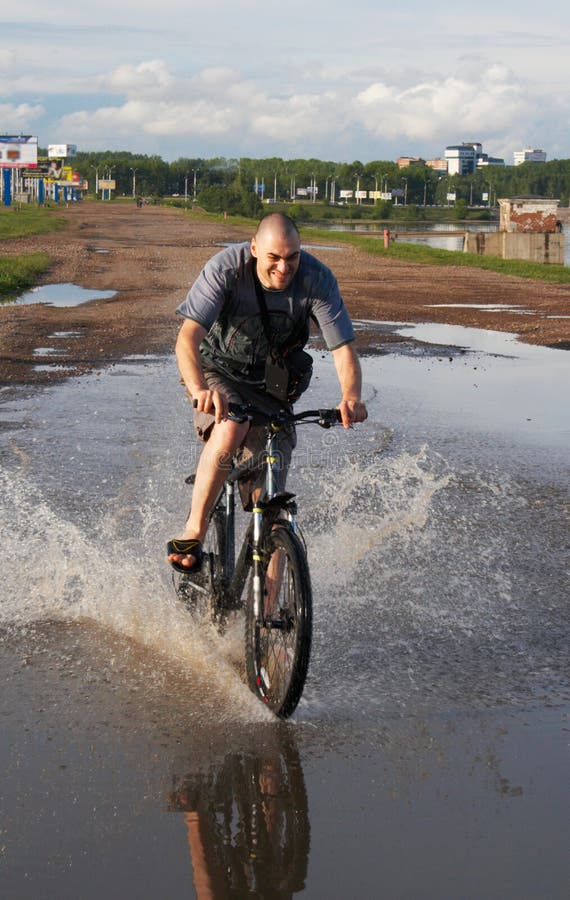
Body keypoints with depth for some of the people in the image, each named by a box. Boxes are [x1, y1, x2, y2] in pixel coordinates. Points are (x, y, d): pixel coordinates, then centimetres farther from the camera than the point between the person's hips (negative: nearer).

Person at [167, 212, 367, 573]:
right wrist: (199, 389, -52)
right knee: (231, 431, -36)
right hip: (219, 372, -2)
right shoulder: (226, 268, -25)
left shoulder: (317, 279, -21)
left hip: (271, 387, 2)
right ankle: (194, 532, -22)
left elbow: (343, 347, -24)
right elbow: (188, 337, -33)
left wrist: (351, 397, -45)